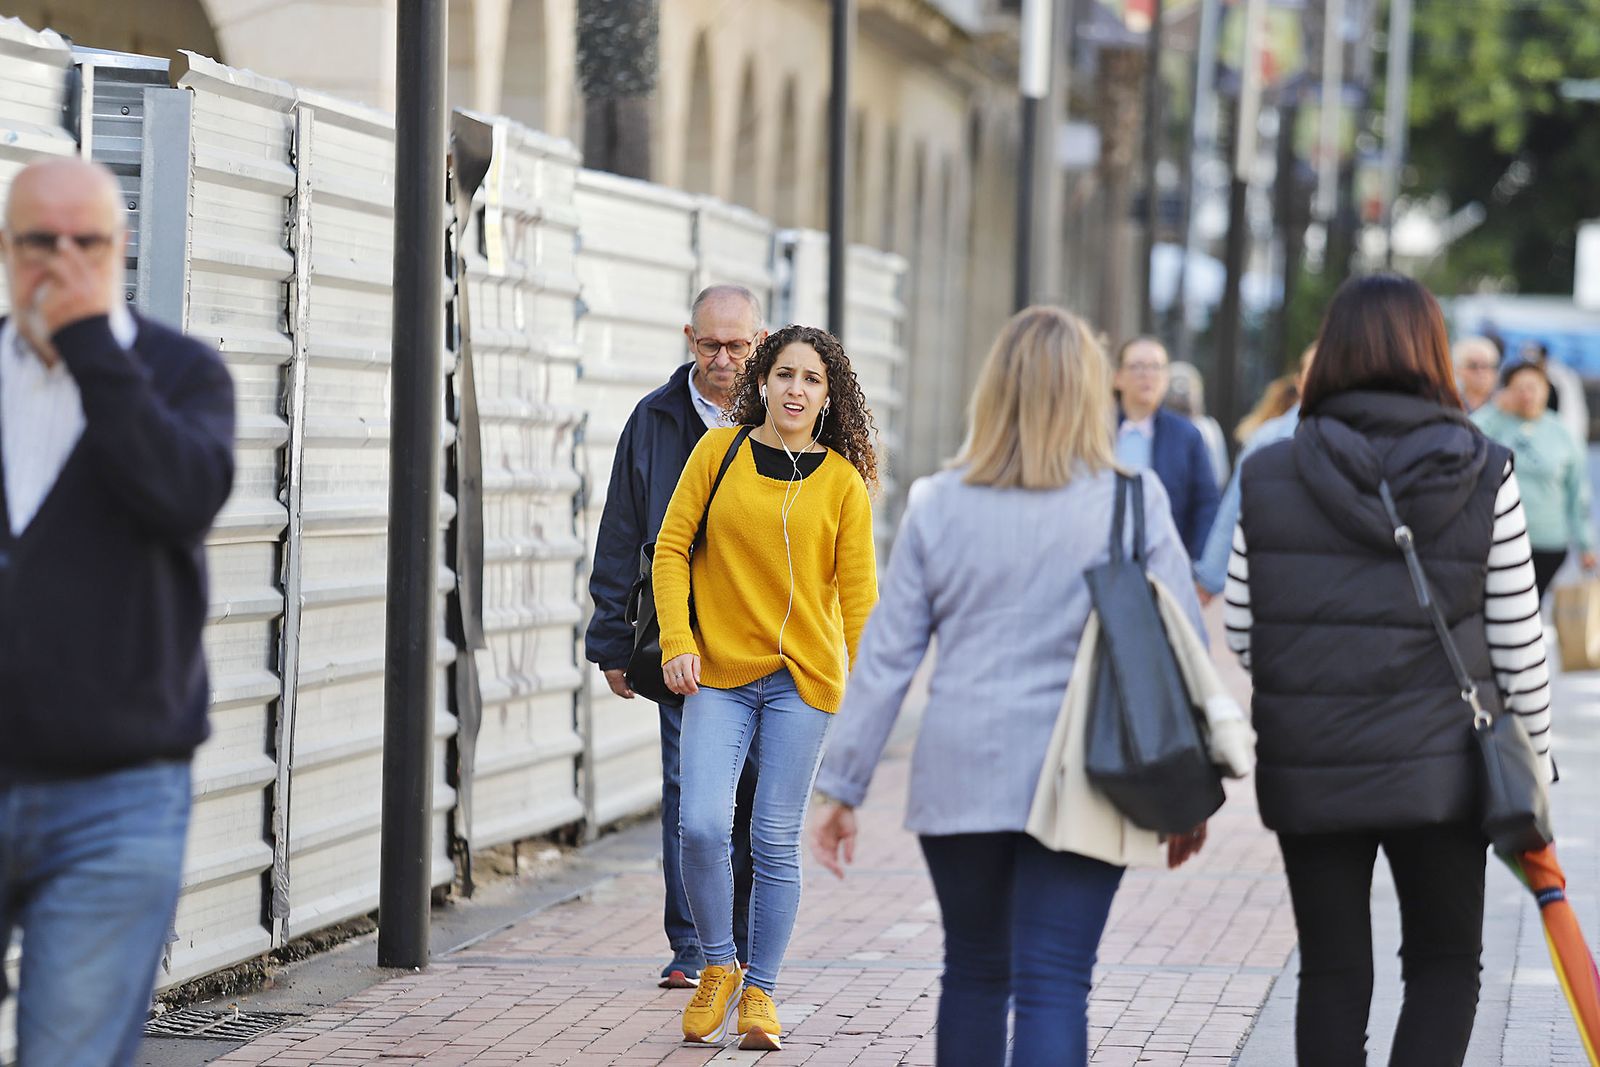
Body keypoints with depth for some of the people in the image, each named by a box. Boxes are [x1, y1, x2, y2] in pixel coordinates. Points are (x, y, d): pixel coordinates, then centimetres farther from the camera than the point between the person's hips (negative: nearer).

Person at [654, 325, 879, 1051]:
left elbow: (858, 590, 2)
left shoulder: (843, 480, 2)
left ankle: (761, 992, 15)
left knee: (775, 842, 2)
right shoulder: (719, 451, 2)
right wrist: (677, 639, -6)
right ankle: (717, 968, 10)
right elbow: (672, 547, 4)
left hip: (803, 677, 0)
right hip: (718, 673, 0)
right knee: (701, 827, -12)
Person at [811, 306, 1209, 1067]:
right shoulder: (1133, 501, -3)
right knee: (1053, 988, -5)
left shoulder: (937, 505, 2)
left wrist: (840, 786, 8)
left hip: (959, 777, 2)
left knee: (974, 973, 17)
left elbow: (886, 656, 3)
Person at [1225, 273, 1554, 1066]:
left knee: (1332, 974, 11)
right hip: (1441, 765, -1)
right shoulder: (1484, 478, -7)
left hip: (1308, 767, 1)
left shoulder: (1268, 477, -4)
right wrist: (1534, 765, 7)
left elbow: (1238, 632, -1)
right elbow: (1517, 643, -4)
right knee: (1445, 963, 14)